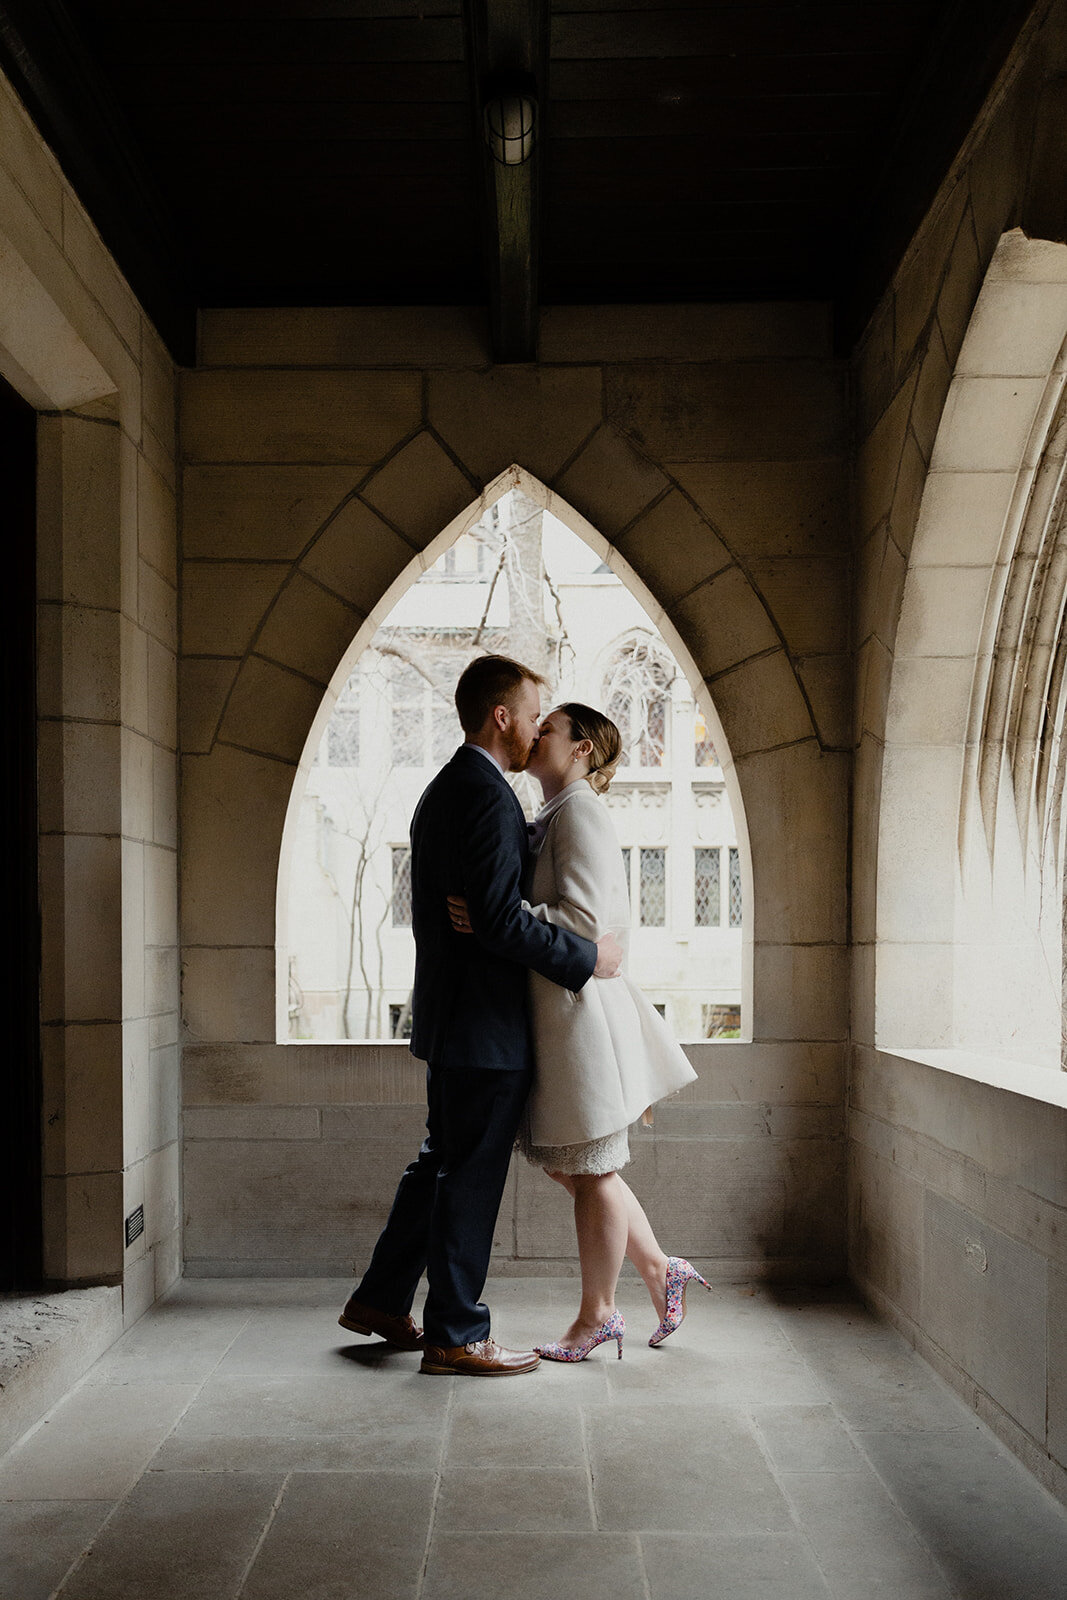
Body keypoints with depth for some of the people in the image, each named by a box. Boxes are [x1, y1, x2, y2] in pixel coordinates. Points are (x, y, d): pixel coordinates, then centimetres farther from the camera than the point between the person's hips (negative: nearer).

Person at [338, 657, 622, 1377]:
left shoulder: (442, 791, 15)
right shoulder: (489, 797, -18)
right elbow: (498, 918, -25)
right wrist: (586, 957, -17)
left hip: (451, 1014, 10)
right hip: (485, 1022, -10)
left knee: (442, 1162, 20)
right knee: (471, 1177, 0)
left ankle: (381, 1300, 30)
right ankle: (456, 1335, 11)